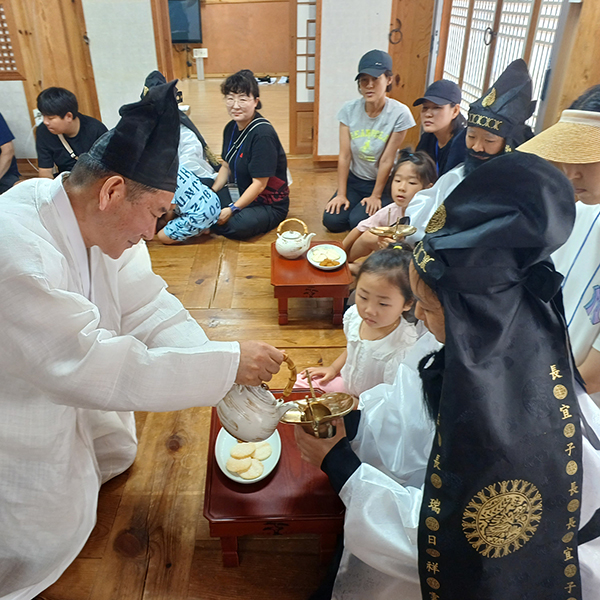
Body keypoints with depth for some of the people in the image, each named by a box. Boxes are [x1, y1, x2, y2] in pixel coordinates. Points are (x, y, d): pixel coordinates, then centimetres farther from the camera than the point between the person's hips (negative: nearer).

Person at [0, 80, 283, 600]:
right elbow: (91, 369, -37)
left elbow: (148, 307, -12)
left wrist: (235, 375, -21)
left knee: (115, 452, 26)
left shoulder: (97, 219, -13)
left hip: (59, 388, 7)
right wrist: (227, 364, -35)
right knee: (49, 538, 13)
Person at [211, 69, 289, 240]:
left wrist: (232, 209, -25)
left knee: (239, 226, -34)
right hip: (239, 194, 7)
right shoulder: (231, 128, 4)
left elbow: (259, 184, -23)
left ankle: (210, 225, -4)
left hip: (269, 204, -7)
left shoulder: (263, 134, -22)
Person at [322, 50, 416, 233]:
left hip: (383, 183, -3)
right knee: (332, 220, -13)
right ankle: (356, 204, 18)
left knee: (358, 221, -22)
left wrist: (376, 196, -11)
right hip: (354, 180, 4)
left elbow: (387, 160, -15)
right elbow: (344, 156, -10)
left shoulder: (399, 113, -18)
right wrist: (341, 194, -10)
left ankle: (383, 211, 10)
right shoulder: (349, 110, -8)